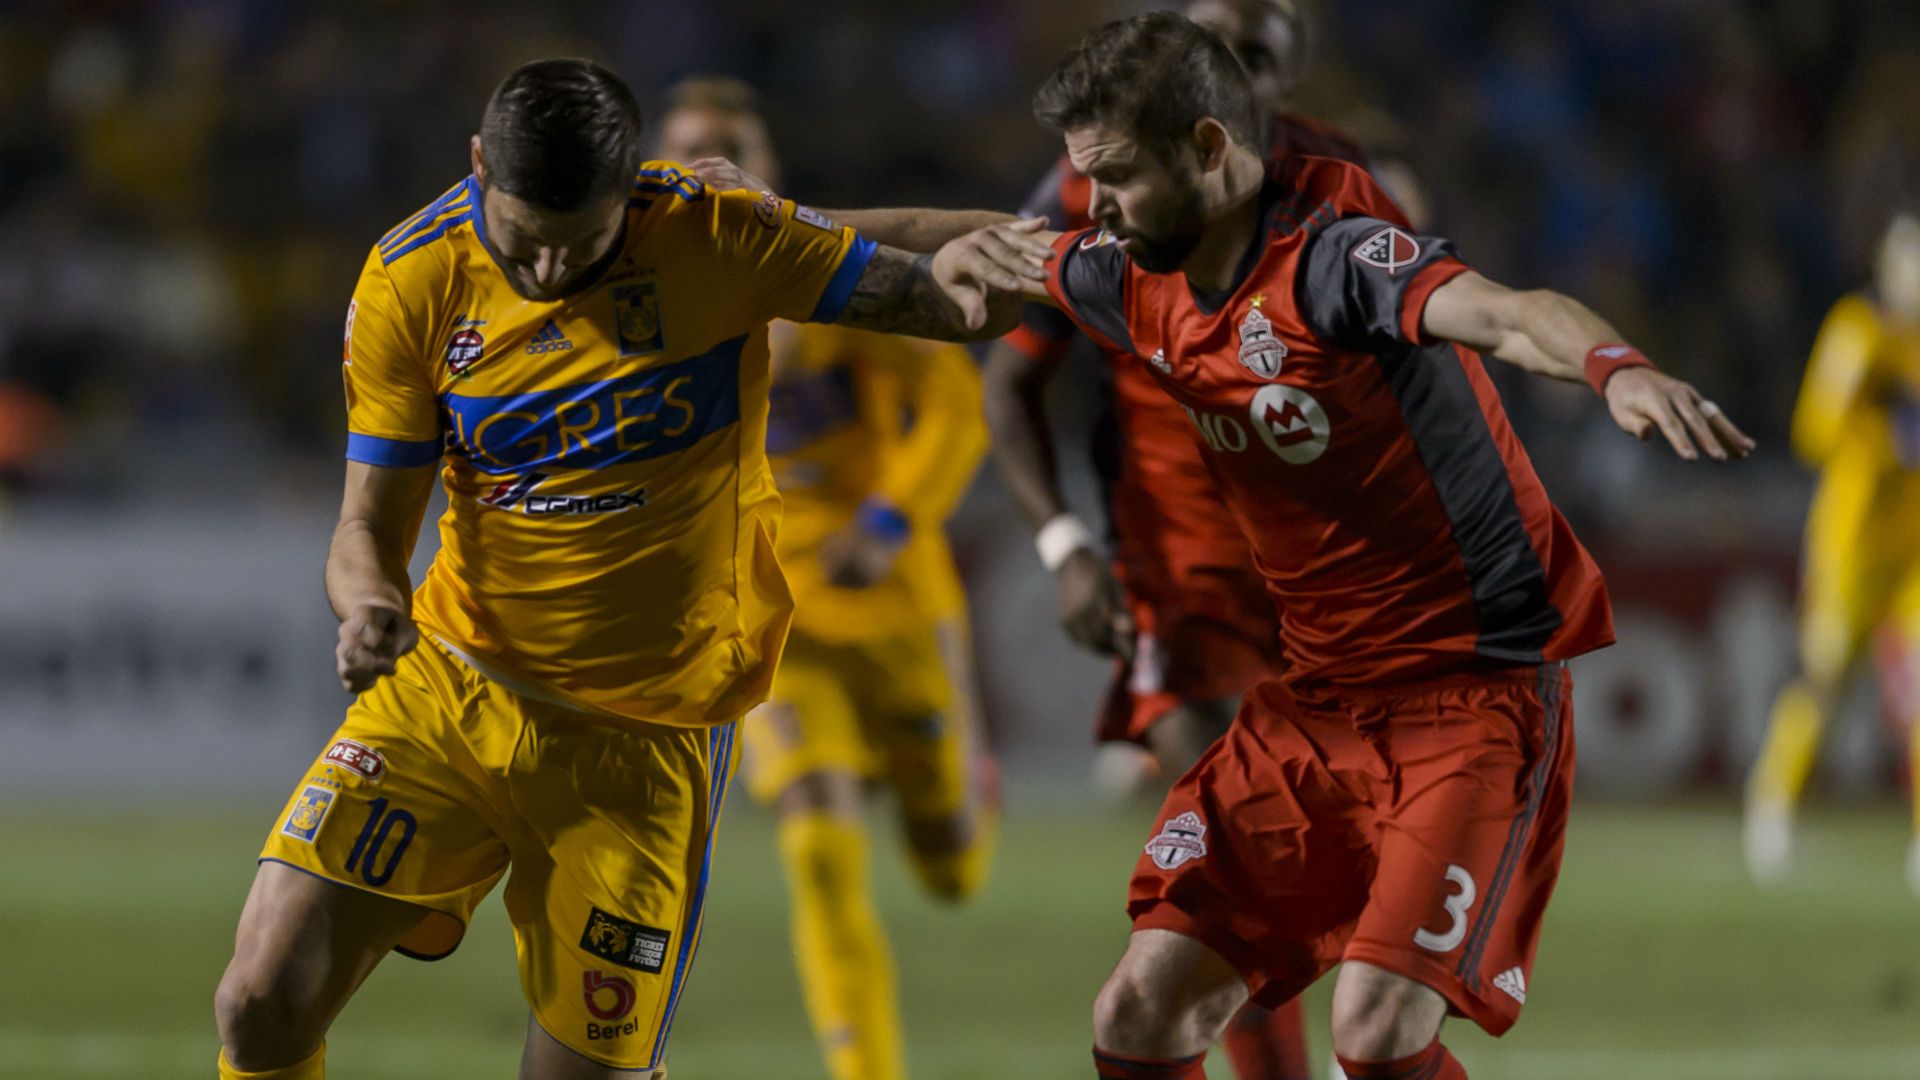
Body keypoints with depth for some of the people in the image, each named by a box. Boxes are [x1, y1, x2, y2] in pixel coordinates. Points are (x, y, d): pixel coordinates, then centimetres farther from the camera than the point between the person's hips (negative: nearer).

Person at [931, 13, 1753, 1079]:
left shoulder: (1331, 255, -20)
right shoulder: (1138, 280, 5)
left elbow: (1509, 312, -40)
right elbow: (1008, 255, 28)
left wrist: (1618, 368, -61)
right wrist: (978, 270, 4)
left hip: (1476, 692, -8)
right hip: (1311, 704, 8)